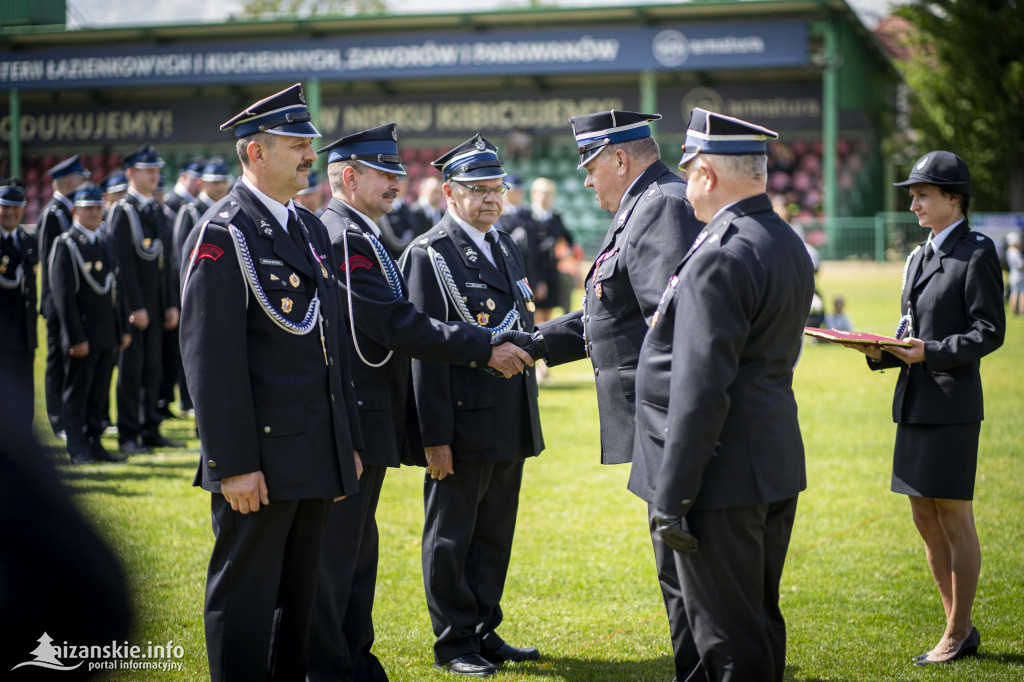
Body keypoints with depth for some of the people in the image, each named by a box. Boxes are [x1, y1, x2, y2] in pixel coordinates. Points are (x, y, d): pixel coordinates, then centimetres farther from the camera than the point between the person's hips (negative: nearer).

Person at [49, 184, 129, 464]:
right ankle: (78, 449, 5)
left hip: (108, 336, 7)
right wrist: (76, 338, -17)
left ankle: (94, 444, 17)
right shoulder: (65, 245, -8)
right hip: (82, 334, -7)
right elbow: (64, 297, -13)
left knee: (99, 394, 10)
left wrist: (123, 328, 15)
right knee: (77, 394, 0)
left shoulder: (104, 244, 16)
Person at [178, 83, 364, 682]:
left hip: (317, 454, 8)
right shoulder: (221, 235, -11)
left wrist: (349, 443, 17)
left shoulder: (312, 228, 15)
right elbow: (211, 358, -16)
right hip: (260, 458, -8)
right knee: (245, 598, 0)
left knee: (299, 597, 15)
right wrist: (234, 463, -20)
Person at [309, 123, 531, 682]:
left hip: (365, 425, 11)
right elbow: (398, 327, -21)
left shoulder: (358, 236, 17)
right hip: (347, 425, -11)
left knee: (358, 548, 17)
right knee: (335, 550, -4)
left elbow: (394, 327, 19)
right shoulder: (341, 238, -17)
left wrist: (472, 348, 11)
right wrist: (483, 349, -16)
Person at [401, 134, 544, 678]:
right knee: (450, 537, 4)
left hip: (510, 426, 7)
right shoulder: (429, 255, -10)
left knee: (495, 535, 14)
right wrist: (435, 437, -18)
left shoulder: (506, 249, 14)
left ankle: (485, 633, 25)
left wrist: (528, 419, 16)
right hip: (464, 424, -7)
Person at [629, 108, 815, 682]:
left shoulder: (720, 257, -20)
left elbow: (701, 391, -23)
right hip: (777, 466, 10)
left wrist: (672, 497, -19)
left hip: (723, 479, -10)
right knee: (761, 624, 19)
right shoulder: (789, 244, 12)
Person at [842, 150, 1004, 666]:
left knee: (955, 518, -2)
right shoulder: (917, 258, 17)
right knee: (925, 518, 11)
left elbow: (989, 332, -11)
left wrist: (930, 352, -20)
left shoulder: (977, 254, -6)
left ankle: (957, 634, 7)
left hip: (952, 404, -8)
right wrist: (880, 353, 1)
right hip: (914, 404, 8)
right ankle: (959, 628, 21)